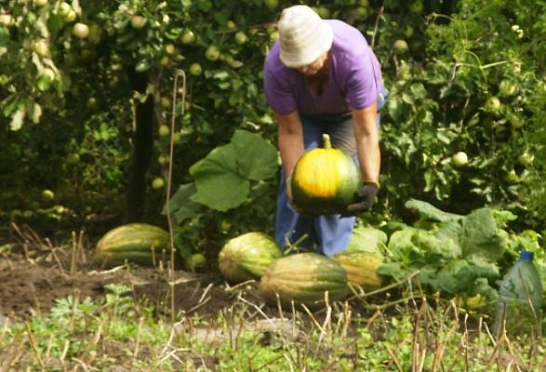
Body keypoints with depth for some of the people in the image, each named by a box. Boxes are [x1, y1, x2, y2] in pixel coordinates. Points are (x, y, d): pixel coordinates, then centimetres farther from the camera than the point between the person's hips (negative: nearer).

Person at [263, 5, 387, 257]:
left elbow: (366, 132, -43)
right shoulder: (275, 67, -38)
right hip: (303, 111, 2)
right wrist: (294, 178, -38)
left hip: (353, 108, -2)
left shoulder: (353, 57, -44)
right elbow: (290, 131, -28)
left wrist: (371, 183, -53)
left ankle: (331, 257, -6)